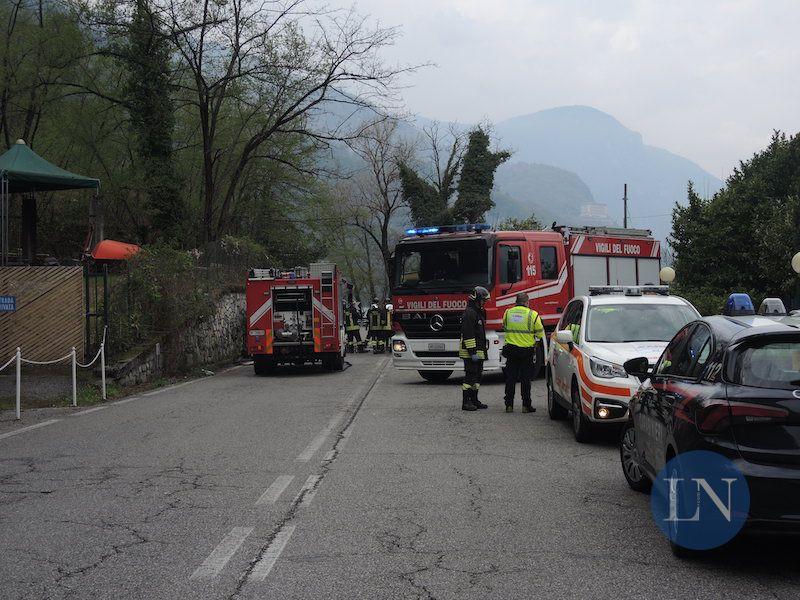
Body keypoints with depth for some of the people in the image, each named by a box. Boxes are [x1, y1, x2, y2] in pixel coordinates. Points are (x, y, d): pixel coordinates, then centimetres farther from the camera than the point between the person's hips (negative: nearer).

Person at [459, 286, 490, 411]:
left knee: (477, 376, 13)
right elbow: (468, 335, -21)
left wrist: (484, 349, 25)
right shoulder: (469, 313, -15)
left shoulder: (479, 313, 19)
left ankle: (474, 400, 20)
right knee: (470, 376, -8)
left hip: (478, 351, 10)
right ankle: (466, 402, -5)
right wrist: (472, 352, -23)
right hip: (470, 352, -10)